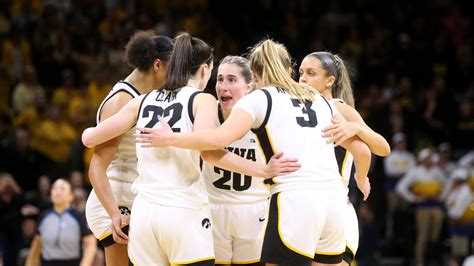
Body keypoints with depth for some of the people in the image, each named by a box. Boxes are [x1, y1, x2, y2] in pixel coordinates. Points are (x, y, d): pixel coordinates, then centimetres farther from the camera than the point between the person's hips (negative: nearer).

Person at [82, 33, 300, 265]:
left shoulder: (143, 101, 13)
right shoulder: (202, 100, 0)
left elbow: (91, 139, 14)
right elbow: (208, 151, -17)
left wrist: (88, 132, 37)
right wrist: (264, 171, -15)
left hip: (144, 212, 5)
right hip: (185, 212, -5)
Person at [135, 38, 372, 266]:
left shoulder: (258, 99, 7)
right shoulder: (319, 100, 22)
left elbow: (218, 139, -10)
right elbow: (362, 151, 22)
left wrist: (170, 139, 3)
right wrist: (362, 180, 43)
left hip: (294, 200, -5)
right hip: (333, 199, 6)